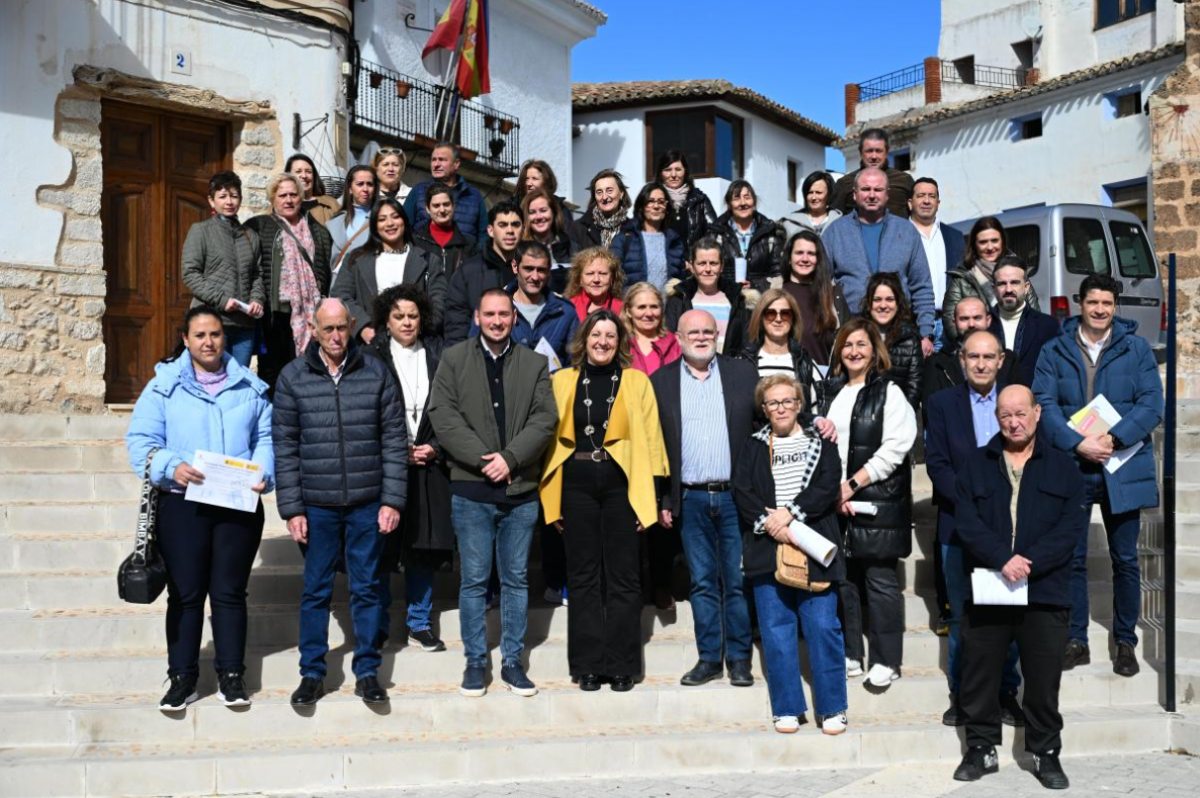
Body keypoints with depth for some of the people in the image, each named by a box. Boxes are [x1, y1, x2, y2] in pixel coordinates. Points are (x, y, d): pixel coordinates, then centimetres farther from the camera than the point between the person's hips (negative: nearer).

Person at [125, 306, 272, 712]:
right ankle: (182, 678, 14)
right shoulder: (165, 384, 2)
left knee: (230, 591, 7)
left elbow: (266, 438, 7)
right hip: (182, 503, -1)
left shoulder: (250, 386, 9)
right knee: (185, 593, 4)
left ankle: (231, 675, 16)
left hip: (239, 505, 1)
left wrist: (263, 472, -11)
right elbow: (140, 440, -4)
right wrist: (171, 467, -20)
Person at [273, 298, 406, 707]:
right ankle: (312, 673, 21)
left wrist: (392, 500, -3)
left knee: (367, 588, 9)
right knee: (315, 590, 9)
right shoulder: (293, 377, 1)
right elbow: (285, 447, 1)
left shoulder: (376, 373, 1)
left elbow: (394, 439, 2)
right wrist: (291, 508, -3)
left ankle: (367, 672, 20)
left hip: (368, 503, 0)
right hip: (316, 504, 0)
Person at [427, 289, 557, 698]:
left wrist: (510, 457, -13)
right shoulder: (454, 358, 5)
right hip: (471, 489, -1)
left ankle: (512, 661, 18)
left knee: (516, 579, 8)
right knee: (474, 580, 4)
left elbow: (544, 418, 0)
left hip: (521, 489, 2)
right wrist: (483, 459, -13)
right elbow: (442, 414, -5)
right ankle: (475, 662, 14)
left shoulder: (534, 364, 9)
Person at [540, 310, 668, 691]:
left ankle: (621, 666, 13)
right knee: (582, 576, 7)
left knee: (622, 578, 4)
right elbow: (550, 437, 5)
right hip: (577, 485, 1)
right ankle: (587, 665, 15)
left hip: (621, 484, -1)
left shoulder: (637, 381, 5)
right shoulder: (562, 381, 7)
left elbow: (650, 440, 3)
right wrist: (551, 499, -1)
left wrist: (648, 498, -4)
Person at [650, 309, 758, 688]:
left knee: (737, 581, 3)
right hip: (690, 499, 1)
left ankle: (738, 658, 14)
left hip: (735, 496, -1)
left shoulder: (743, 373, 5)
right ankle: (708, 658, 16)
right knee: (702, 582, 7)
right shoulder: (660, 381, 5)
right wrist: (662, 500, 1)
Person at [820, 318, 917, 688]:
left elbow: (894, 449, -11)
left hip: (877, 502, -5)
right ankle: (849, 654, 19)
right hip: (835, 501, 5)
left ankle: (886, 660, 9)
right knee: (842, 578, 9)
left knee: (880, 580, 0)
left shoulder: (889, 393, -3)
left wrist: (853, 484, -13)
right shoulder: (830, 393, 13)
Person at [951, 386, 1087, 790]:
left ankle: (1046, 753, 21)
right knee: (979, 677, 7)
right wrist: (1002, 559, -18)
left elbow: (1073, 524, -4)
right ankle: (982, 749, 22)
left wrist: (1029, 562, -16)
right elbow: (965, 521, -4)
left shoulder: (1062, 467, 7)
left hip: (1044, 593, -1)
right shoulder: (976, 465, 7)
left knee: (1044, 681, 6)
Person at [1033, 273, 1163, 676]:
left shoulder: (1137, 349, 3)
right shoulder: (1054, 351, 4)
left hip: (1123, 469, 0)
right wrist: (1078, 444, -19)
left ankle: (1126, 643, 21)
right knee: (1071, 558, 6)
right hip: (1070, 467, 0)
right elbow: (1045, 404, -5)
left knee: (1125, 560, 8)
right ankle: (1076, 641, 17)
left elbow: (1151, 404, -4)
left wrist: (1114, 439, -18)